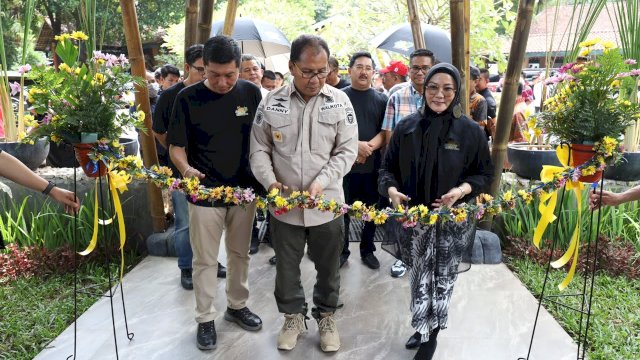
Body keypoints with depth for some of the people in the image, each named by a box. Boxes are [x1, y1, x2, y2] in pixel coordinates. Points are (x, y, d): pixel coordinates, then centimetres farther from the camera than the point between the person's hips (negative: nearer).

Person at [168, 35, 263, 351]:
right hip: (205, 191, -2)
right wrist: (186, 169, -25)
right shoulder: (188, 98, -8)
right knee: (205, 259, 8)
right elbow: (176, 146, -5)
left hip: (244, 190, 3)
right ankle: (205, 318, 25)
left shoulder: (251, 93, -2)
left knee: (240, 253, 17)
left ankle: (237, 305, 37)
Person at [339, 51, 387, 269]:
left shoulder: (381, 100, 7)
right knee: (342, 210, 6)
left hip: (373, 165, 2)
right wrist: (355, 145, -17)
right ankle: (342, 251, 22)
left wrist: (369, 147, -15)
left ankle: (367, 250, 27)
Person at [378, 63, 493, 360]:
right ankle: (422, 328, 31)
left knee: (443, 279, 9)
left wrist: (463, 189, -17)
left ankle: (431, 336, 27)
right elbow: (388, 166, 5)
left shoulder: (471, 131, -6)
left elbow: (485, 173, 2)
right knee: (419, 276, 11)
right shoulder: (406, 127, -2)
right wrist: (391, 189, -14)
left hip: (454, 218, -1)